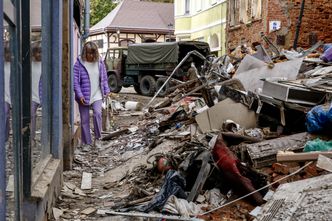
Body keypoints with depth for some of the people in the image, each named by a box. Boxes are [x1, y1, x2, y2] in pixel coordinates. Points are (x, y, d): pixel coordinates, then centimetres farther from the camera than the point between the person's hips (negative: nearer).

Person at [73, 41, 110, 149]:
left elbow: (104, 78, 13)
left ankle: (97, 138, -2)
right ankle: (86, 142, 18)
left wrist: (106, 90, 7)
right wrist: (80, 95, -14)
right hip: (84, 96, -1)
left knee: (97, 114, -20)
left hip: (97, 95, 1)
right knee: (84, 120, 5)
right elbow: (75, 81, -8)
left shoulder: (100, 62, 4)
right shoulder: (79, 64, -7)